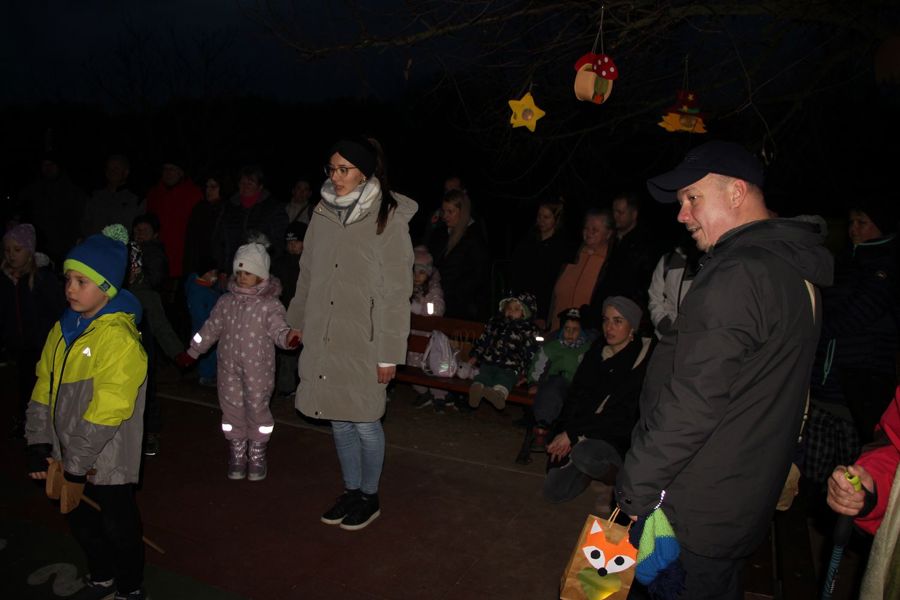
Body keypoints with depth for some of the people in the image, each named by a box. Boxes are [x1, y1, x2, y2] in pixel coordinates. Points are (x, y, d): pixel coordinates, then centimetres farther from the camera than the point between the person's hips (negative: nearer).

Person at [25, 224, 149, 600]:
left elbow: (109, 409, -26)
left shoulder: (118, 337, -23)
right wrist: (39, 445, -1)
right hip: (66, 457, 8)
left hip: (106, 462, -7)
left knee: (119, 527, 12)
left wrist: (76, 463, -21)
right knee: (81, 521, 24)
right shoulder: (64, 329, 3)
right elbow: (44, 389, 5)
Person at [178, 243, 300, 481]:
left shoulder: (270, 305, -8)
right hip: (229, 368, 4)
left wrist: (287, 337, -42)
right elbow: (211, 329, 14)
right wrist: (192, 352, 19)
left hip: (258, 369, -4)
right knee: (232, 409, 10)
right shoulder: (226, 302, 5)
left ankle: (257, 456, 22)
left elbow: (278, 329, -18)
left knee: (257, 408, 5)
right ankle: (237, 455, 26)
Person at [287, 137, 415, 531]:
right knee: (339, 419, 15)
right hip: (324, 338, 5)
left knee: (364, 422, 5)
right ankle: (351, 490, 35)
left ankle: (369, 497, 28)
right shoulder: (323, 213, 4)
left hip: (364, 342, -5)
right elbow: (308, 274, 15)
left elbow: (396, 292, -12)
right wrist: (297, 322, 18)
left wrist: (389, 353, -13)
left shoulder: (389, 220, -11)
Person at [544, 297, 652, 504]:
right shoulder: (596, 352, 5)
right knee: (553, 491, -4)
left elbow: (622, 416, -17)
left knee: (583, 454, -37)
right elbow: (575, 396, 3)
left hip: (619, 438, -5)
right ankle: (598, 468, 22)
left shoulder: (642, 360, -14)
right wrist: (563, 434, -14)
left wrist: (572, 434, -19)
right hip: (585, 433, 6)